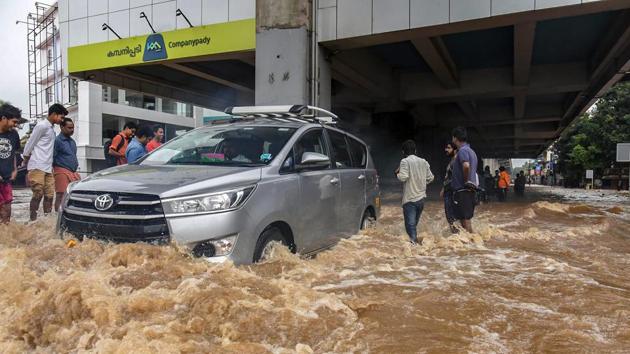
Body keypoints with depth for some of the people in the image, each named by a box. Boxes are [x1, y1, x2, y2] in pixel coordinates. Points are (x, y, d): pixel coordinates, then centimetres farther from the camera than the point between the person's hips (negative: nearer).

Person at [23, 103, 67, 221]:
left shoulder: (51, 128, 18)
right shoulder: (42, 126, -7)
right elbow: (29, 146, -7)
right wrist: (27, 166, -2)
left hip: (48, 168, 8)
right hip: (37, 167, -7)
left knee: (49, 195, 4)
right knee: (38, 195, -7)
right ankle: (33, 220, -2)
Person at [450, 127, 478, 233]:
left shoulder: (462, 150, -14)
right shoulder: (471, 151, 17)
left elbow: (466, 166, -32)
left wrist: (466, 181, -20)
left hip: (463, 190, -10)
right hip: (471, 189, 10)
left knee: (464, 219, -4)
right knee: (466, 218, 16)